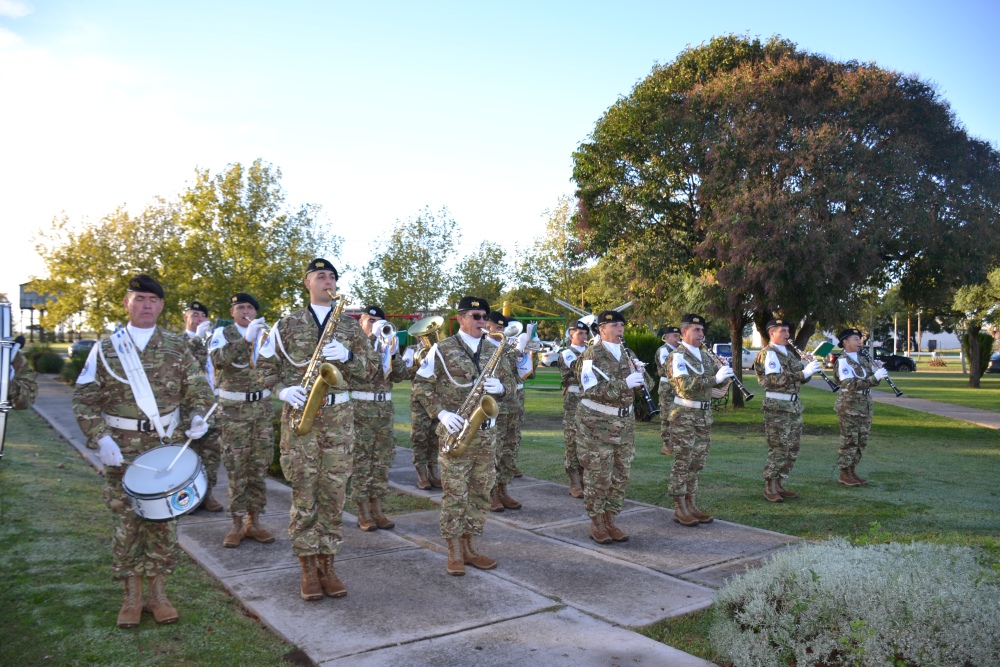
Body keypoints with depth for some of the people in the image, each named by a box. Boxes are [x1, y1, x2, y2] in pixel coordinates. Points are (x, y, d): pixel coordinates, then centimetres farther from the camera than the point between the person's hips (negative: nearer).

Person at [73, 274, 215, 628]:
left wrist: (198, 416, -16)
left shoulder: (177, 347, 5)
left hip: (167, 449, 1)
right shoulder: (105, 349, 3)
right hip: (121, 452, 0)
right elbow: (84, 400, 1)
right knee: (125, 523, 5)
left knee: (163, 522, 6)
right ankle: (132, 597, 20)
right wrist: (101, 438, -12)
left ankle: (158, 593, 20)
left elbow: (198, 389, 5)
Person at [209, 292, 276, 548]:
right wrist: (246, 339, -31)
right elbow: (217, 358, -20)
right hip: (233, 409, -3)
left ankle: (254, 521, 15)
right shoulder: (222, 333, 1)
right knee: (237, 468, -2)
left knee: (259, 466, 5)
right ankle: (237, 524, 8)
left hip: (262, 406, 3)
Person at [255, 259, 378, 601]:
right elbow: (265, 365, 8)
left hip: (339, 414, 2)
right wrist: (283, 389, -10)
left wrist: (347, 357, -11)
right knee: (304, 492, 0)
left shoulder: (350, 324, 12)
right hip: (300, 412, -1)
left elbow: (369, 366, 9)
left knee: (334, 492, 3)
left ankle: (327, 564, 14)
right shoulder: (287, 323, 7)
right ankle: (308, 568, 11)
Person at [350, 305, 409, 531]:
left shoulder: (387, 344, 13)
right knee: (361, 460, -1)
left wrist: (393, 354, -11)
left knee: (383, 460, 6)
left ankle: (376, 509, 15)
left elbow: (400, 375, 6)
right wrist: (373, 339, -19)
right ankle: (363, 513, 7)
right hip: (359, 408, -5)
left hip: (384, 408, 5)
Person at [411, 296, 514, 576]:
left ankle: (469, 547, 20)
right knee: (455, 492, -3)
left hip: (486, 431, 5)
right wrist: (441, 413, -13)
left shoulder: (492, 352, 13)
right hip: (456, 429, -5)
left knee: (481, 491, 8)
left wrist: (500, 387, -7)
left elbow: (509, 382, 17)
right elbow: (421, 384, -2)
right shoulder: (443, 349, -1)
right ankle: (455, 553, 9)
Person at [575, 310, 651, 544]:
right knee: (598, 476, -1)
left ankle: (610, 520, 22)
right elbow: (591, 390, -21)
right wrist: (624, 384, -27)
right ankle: (596, 524, 13)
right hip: (597, 422, -6)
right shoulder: (591, 355, -10)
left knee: (621, 474, 9)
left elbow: (641, 384, 14)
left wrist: (641, 377, -9)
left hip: (624, 421, 7)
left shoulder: (626, 354, 11)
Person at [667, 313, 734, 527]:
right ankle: (679, 509, 6)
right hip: (684, 415, -7)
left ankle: (690, 505, 20)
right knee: (682, 463, -2)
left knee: (697, 462, 11)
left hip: (705, 414, 7)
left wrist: (724, 373, -9)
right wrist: (714, 379, -31)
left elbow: (719, 379, 13)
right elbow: (685, 385, -25)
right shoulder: (677, 356, -11)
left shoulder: (705, 355, 13)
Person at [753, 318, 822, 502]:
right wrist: (803, 373, -27)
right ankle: (769, 487, 4)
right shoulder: (768, 354, -10)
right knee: (778, 449, -5)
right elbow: (776, 379, -24)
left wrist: (808, 370, -4)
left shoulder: (789, 353, 17)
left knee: (792, 449, 11)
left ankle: (779, 484, 20)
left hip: (794, 405, 9)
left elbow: (801, 377, 17)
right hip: (777, 407, -9)